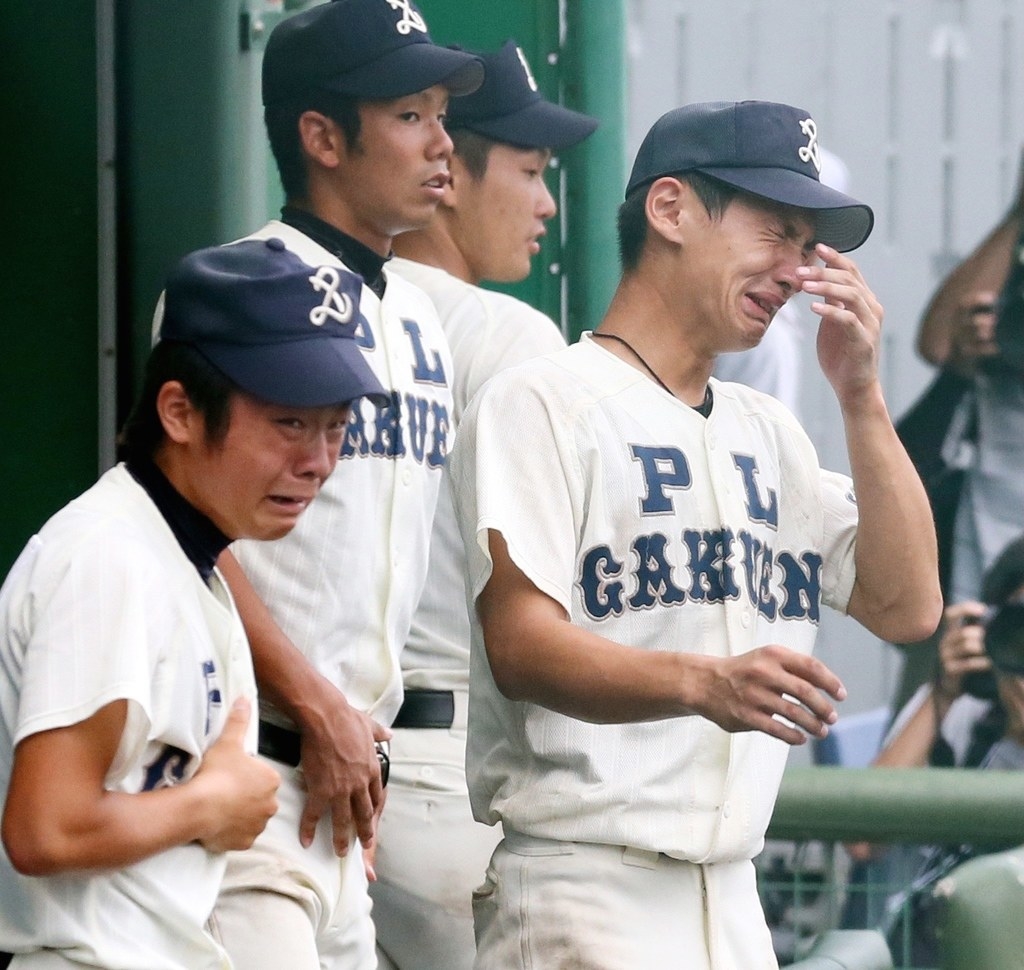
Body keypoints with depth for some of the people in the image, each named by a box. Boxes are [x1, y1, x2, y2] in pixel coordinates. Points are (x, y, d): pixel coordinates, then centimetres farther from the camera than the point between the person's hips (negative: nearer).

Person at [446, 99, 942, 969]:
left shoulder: (765, 432, 21)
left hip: (732, 892, 8)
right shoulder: (544, 401, -4)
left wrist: (860, 396, 4)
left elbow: (907, 605, 12)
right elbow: (521, 646, -16)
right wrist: (701, 683, -34)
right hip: (582, 888, -8)